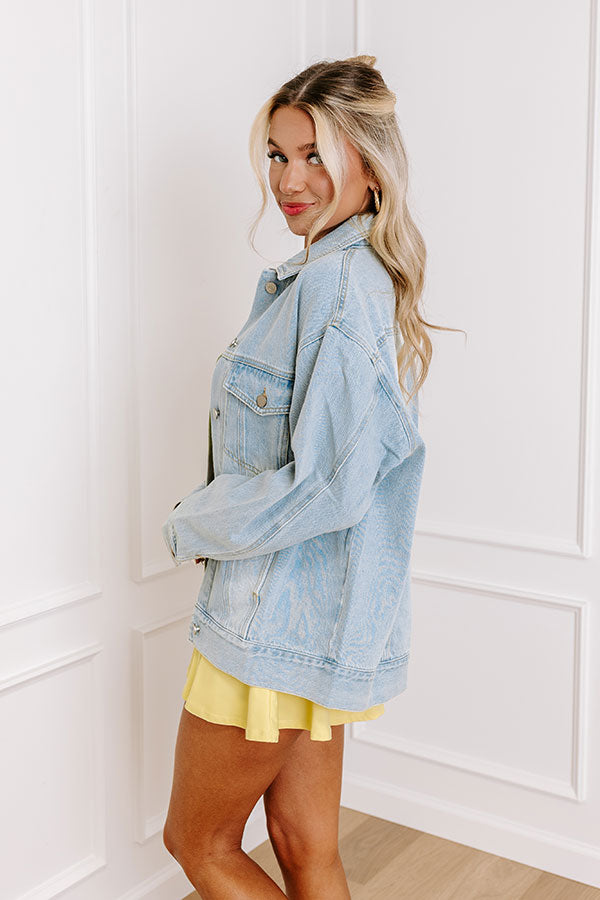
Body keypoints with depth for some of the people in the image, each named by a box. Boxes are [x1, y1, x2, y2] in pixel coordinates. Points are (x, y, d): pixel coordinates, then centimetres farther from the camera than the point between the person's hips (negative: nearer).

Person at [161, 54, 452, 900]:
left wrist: (192, 525, -11)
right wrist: (217, 510, 5)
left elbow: (325, 482, -26)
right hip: (315, 610, 9)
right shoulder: (363, 275, 11)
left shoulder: (336, 282, -20)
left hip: (280, 621, -9)